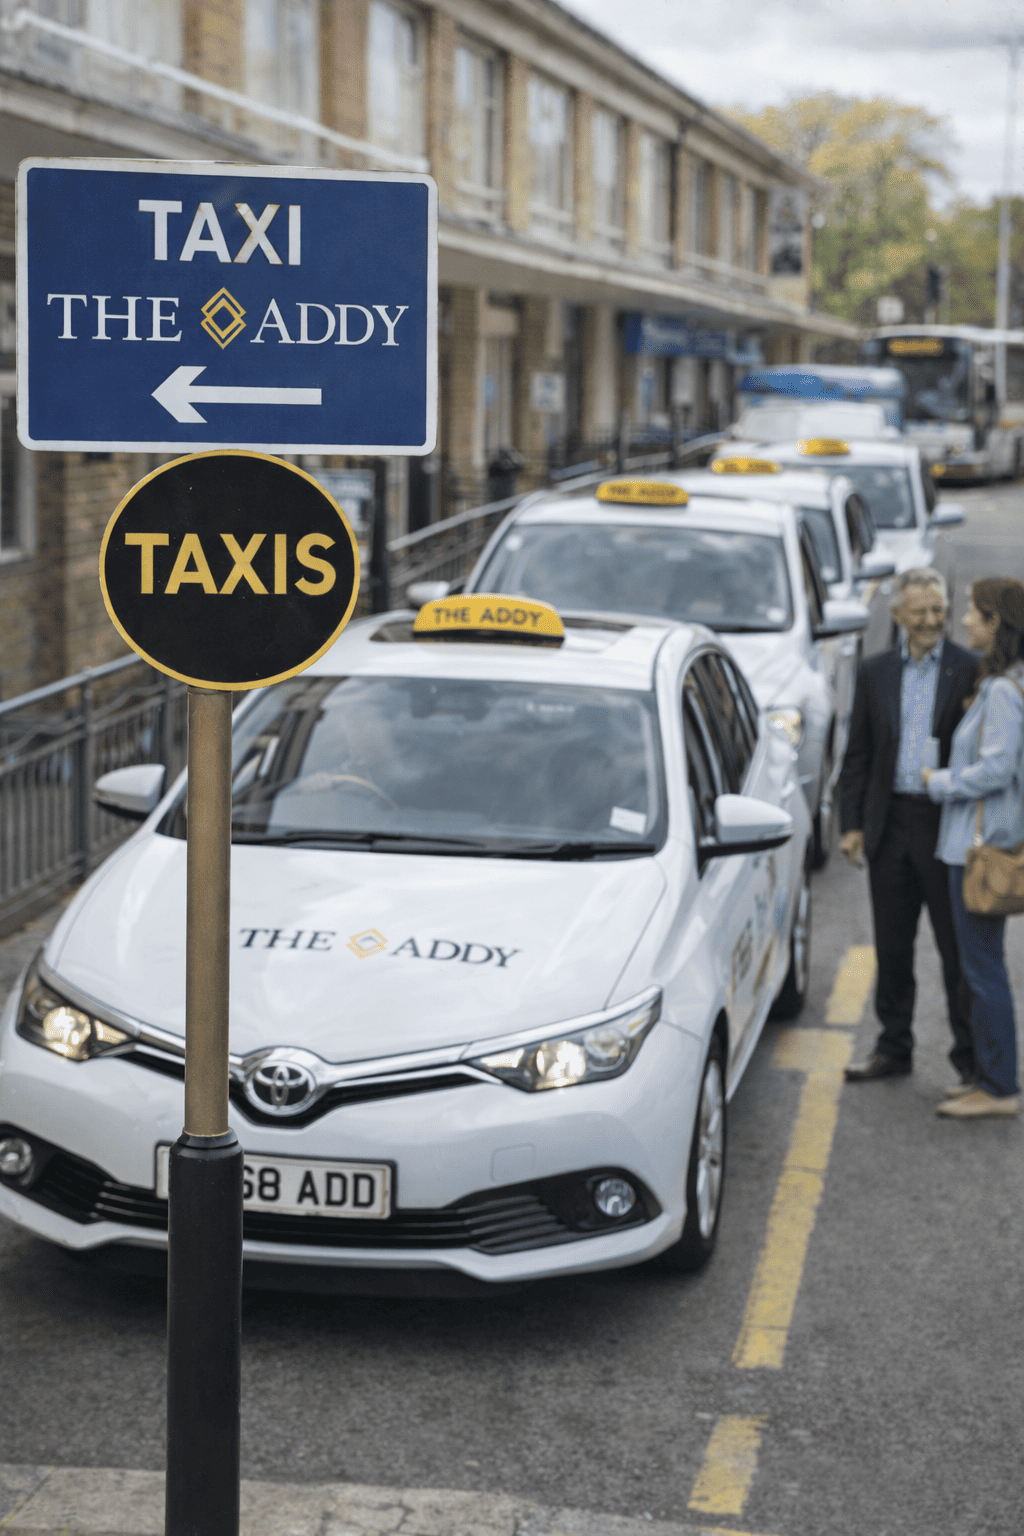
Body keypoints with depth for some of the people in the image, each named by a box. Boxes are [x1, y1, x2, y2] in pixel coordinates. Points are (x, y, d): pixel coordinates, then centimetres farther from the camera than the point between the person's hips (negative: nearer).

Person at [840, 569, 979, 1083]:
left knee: (959, 948, 2)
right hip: (890, 826, 4)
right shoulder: (874, 672, 9)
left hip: (948, 826, -4)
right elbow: (858, 755, 11)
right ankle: (894, 1048, 24)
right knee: (892, 948, 12)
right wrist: (852, 823, 4)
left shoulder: (970, 670, -2)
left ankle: (971, 1055, 12)